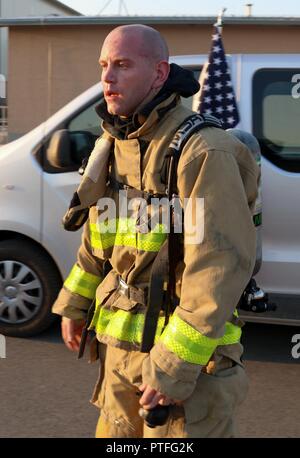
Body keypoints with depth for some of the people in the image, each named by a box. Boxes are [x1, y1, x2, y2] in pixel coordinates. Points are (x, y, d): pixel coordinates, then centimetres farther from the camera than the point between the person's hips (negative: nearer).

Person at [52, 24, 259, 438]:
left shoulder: (203, 151, -20)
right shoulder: (116, 145, 6)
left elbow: (223, 263, -24)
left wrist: (175, 364, -25)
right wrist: (73, 305, 19)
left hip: (185, 350, -7)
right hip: (120, 346, 8)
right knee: (116, 432, 20)